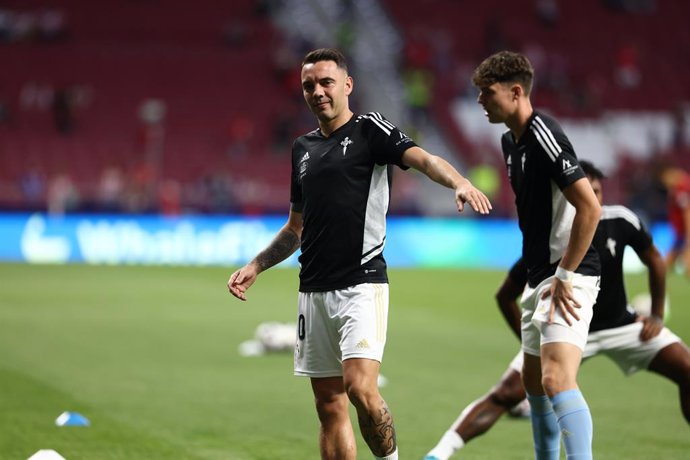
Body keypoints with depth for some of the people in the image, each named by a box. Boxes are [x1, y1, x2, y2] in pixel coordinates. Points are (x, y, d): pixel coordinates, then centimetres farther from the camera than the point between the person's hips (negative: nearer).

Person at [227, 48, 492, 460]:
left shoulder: (370, 130, -1)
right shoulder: (303, 148, 17)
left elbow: (423, 159, -19)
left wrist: (459, 182, -38)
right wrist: (256, 266, 19)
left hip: (361, 284, -6)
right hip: (314, 290, 6)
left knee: (361, 387, -21)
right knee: (330, 405, 5)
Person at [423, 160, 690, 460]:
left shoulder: (621, 221, -17)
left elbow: (654, 261, 3)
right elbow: (505, 296, -9)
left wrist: (657, 315, 3)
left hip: (621, 325, 3)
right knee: (508, 393, -20)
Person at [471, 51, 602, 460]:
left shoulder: (545, 136, -18)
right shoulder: (511, 141, 12)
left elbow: (590, 208, -24)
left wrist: (565, 277, -21)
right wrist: (541, 276, 21)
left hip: (569, 277, -10)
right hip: (539, 275, 11)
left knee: (557, 380, -23)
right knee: (534, 380, 19)